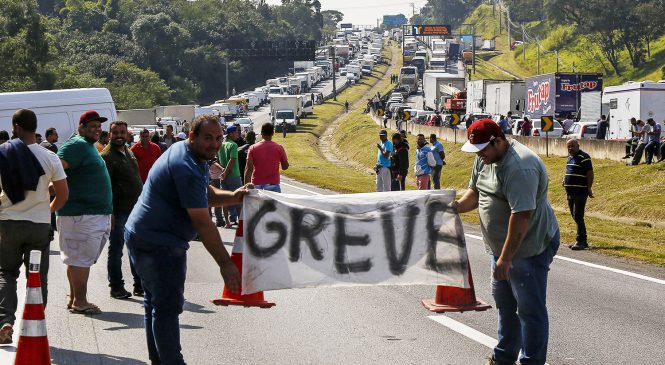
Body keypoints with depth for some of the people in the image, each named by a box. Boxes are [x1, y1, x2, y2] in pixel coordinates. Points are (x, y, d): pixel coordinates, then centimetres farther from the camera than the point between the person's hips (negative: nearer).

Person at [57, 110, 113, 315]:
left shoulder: (90, 146, 19)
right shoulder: (77, 145, -12)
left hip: (96, 212, 10)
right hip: (81, 214, -10)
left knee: (80, 259, 15)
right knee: (81, 258, -6)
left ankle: (75, 298, 22)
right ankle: (79, 301, -3)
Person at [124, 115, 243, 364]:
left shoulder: (183, 153, 11)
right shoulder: (187, 168, -22)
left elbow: (208, 195, 19)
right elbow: (202, 223, -25)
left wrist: (233, 197, -2)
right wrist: (225, 264, -23)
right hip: (159, 244, -11)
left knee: (156, 303, 18)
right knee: (168, 306, -9)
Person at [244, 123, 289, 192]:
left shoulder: (253, 148, -2)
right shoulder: (279, 148, -3)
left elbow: (248, 169, -6)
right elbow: (285, 167, 6)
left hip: (257, 184, 1)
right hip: (273, 184, -1)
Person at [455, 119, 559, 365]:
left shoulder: (519, 167, -27)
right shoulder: (485, 158, 4)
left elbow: (521, 216, -31)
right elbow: (476, 191, 16)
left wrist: (506, 258, -30)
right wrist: (459, 206, -5)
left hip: (530, 247, -10)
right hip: (502, 247, 10)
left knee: (530, 308, -3)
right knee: (505, 303, 19)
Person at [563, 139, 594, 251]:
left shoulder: (583, 157, -11)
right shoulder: (570, 157, 16)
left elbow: (590, 173, -15)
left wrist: (589, 188, -18)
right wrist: (565, 180, 13)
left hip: (580, 192, -9)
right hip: (570, 192, 9)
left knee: (578, 217, -10)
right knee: (575, 216, 12)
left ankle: (580, 241, -8)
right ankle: (583, 241, 19)